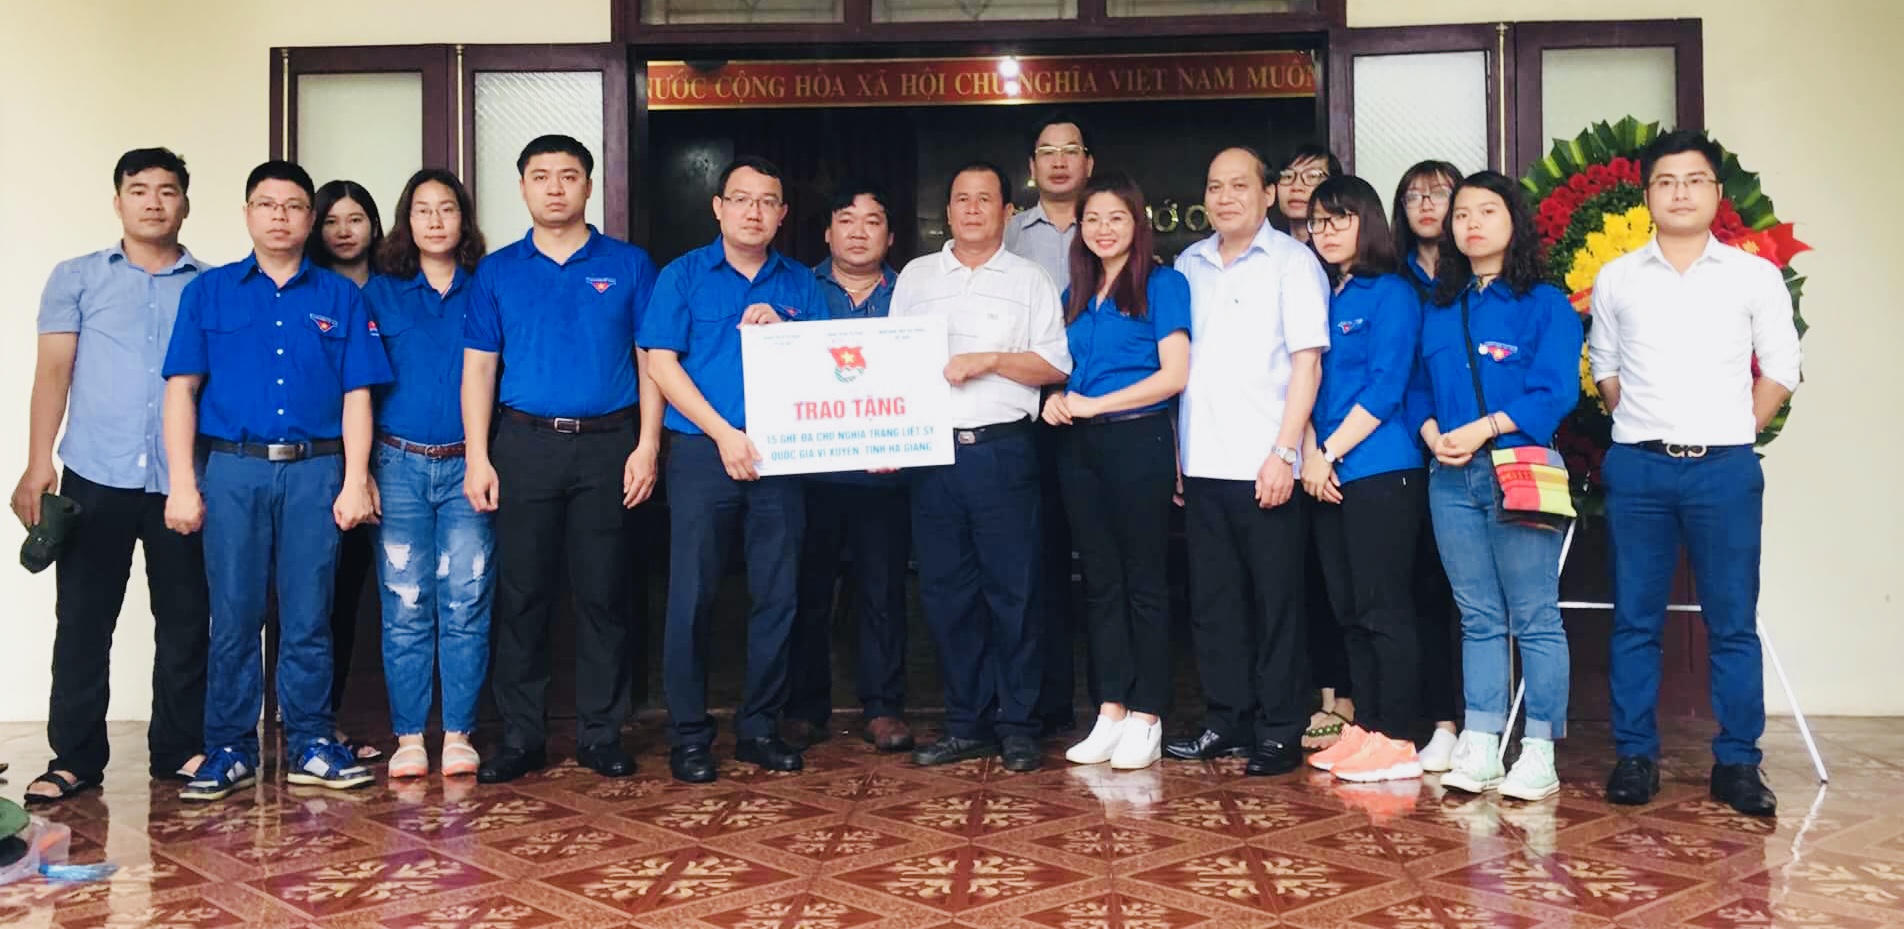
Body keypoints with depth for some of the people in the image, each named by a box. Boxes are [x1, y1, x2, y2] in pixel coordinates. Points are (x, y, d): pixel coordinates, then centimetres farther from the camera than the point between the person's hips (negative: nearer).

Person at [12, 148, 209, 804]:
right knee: (82, 621, 4)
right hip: (95, 478, 0)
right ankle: (74, 758, 14)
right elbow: (53, 372, 5)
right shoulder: (77, 279, 10)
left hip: (183, 481, 0)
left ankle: (180, 749, 18)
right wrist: (38, 466, -5)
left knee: (184, 623, 6)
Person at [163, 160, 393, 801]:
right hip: (233, 469, 0)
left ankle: (311, 745, 13)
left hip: (316, 471, 0)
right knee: (233, 616, 3)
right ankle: (229, 750, 13)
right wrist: (182, 482, -3)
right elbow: (182, 389, 5)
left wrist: (355, 481, -3)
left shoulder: (340, 297, 10)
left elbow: (357, 395, 6)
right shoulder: (209, 292, 10)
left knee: (308, 617, 4)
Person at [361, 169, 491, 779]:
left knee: (466, 605, -1)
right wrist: (360, 470, -1)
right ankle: (409, 736, 11)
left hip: (468, 466, 0)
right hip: (400, 465, 1)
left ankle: (458, 734, 9)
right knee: (406, 606, 2)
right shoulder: (380, 294, 9)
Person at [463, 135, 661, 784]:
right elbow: (478, 367, 7)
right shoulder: (497, 272, 10)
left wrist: (647, 445, -5)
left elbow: (651, 361, 4)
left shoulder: (629, 265, 7)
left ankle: (601, 733, 13)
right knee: (522, 594, 4)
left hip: (608, 444, -1)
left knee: (603, 594, 3)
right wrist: (477, 457, -2)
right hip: (524, 444, 1)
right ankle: (521, 737, 14)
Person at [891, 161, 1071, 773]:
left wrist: (989, 360, -11)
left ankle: (1018, 727, 10)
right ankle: (968, 725, 17)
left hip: (1002, 451, -3)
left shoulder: (1030, 281, 8)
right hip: (931, 452, 3)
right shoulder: (915, 277, 15)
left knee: (1013, 591, -1)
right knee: (945, 592, 6)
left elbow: (1056, 366, 2)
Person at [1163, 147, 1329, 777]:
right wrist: (1172, 451, 10)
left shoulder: (1292, 262, -1)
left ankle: (1279, 732, 11)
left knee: (1275, 600, 2)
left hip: (1264, 465, -5)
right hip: (1201, 464, 5)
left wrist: (1284, 451, -14)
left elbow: (1307, 362, -7)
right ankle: (1227, 721, 21)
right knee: (1212, 600, 10)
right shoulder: (1189, 265, 14)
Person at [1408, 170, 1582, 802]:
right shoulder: (1437, 309, 17)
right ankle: (1478, 748, 11)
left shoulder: (1546, 304, 1)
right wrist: (1432, 433, -5)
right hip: (1450, 478, 5)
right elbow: (1419, 387, 15)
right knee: (1478, 617, 8)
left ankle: (1539, 753, 3)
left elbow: (1556, 392, -9)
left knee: (1535, 617, -2)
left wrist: (1481, 429, -16)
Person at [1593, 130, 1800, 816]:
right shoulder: (1616, 278, 9)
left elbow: (1780, 369, 9)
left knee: (1733, 622, 2)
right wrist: (1643, 424, 8)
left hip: (1725, 469, -1)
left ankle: (1737, 763, 11)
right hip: (1638, 468, 1)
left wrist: (1735, 431, 4)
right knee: (1635, 620, 4)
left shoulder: (1754, 275, 6)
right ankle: (1635, 756, 13)